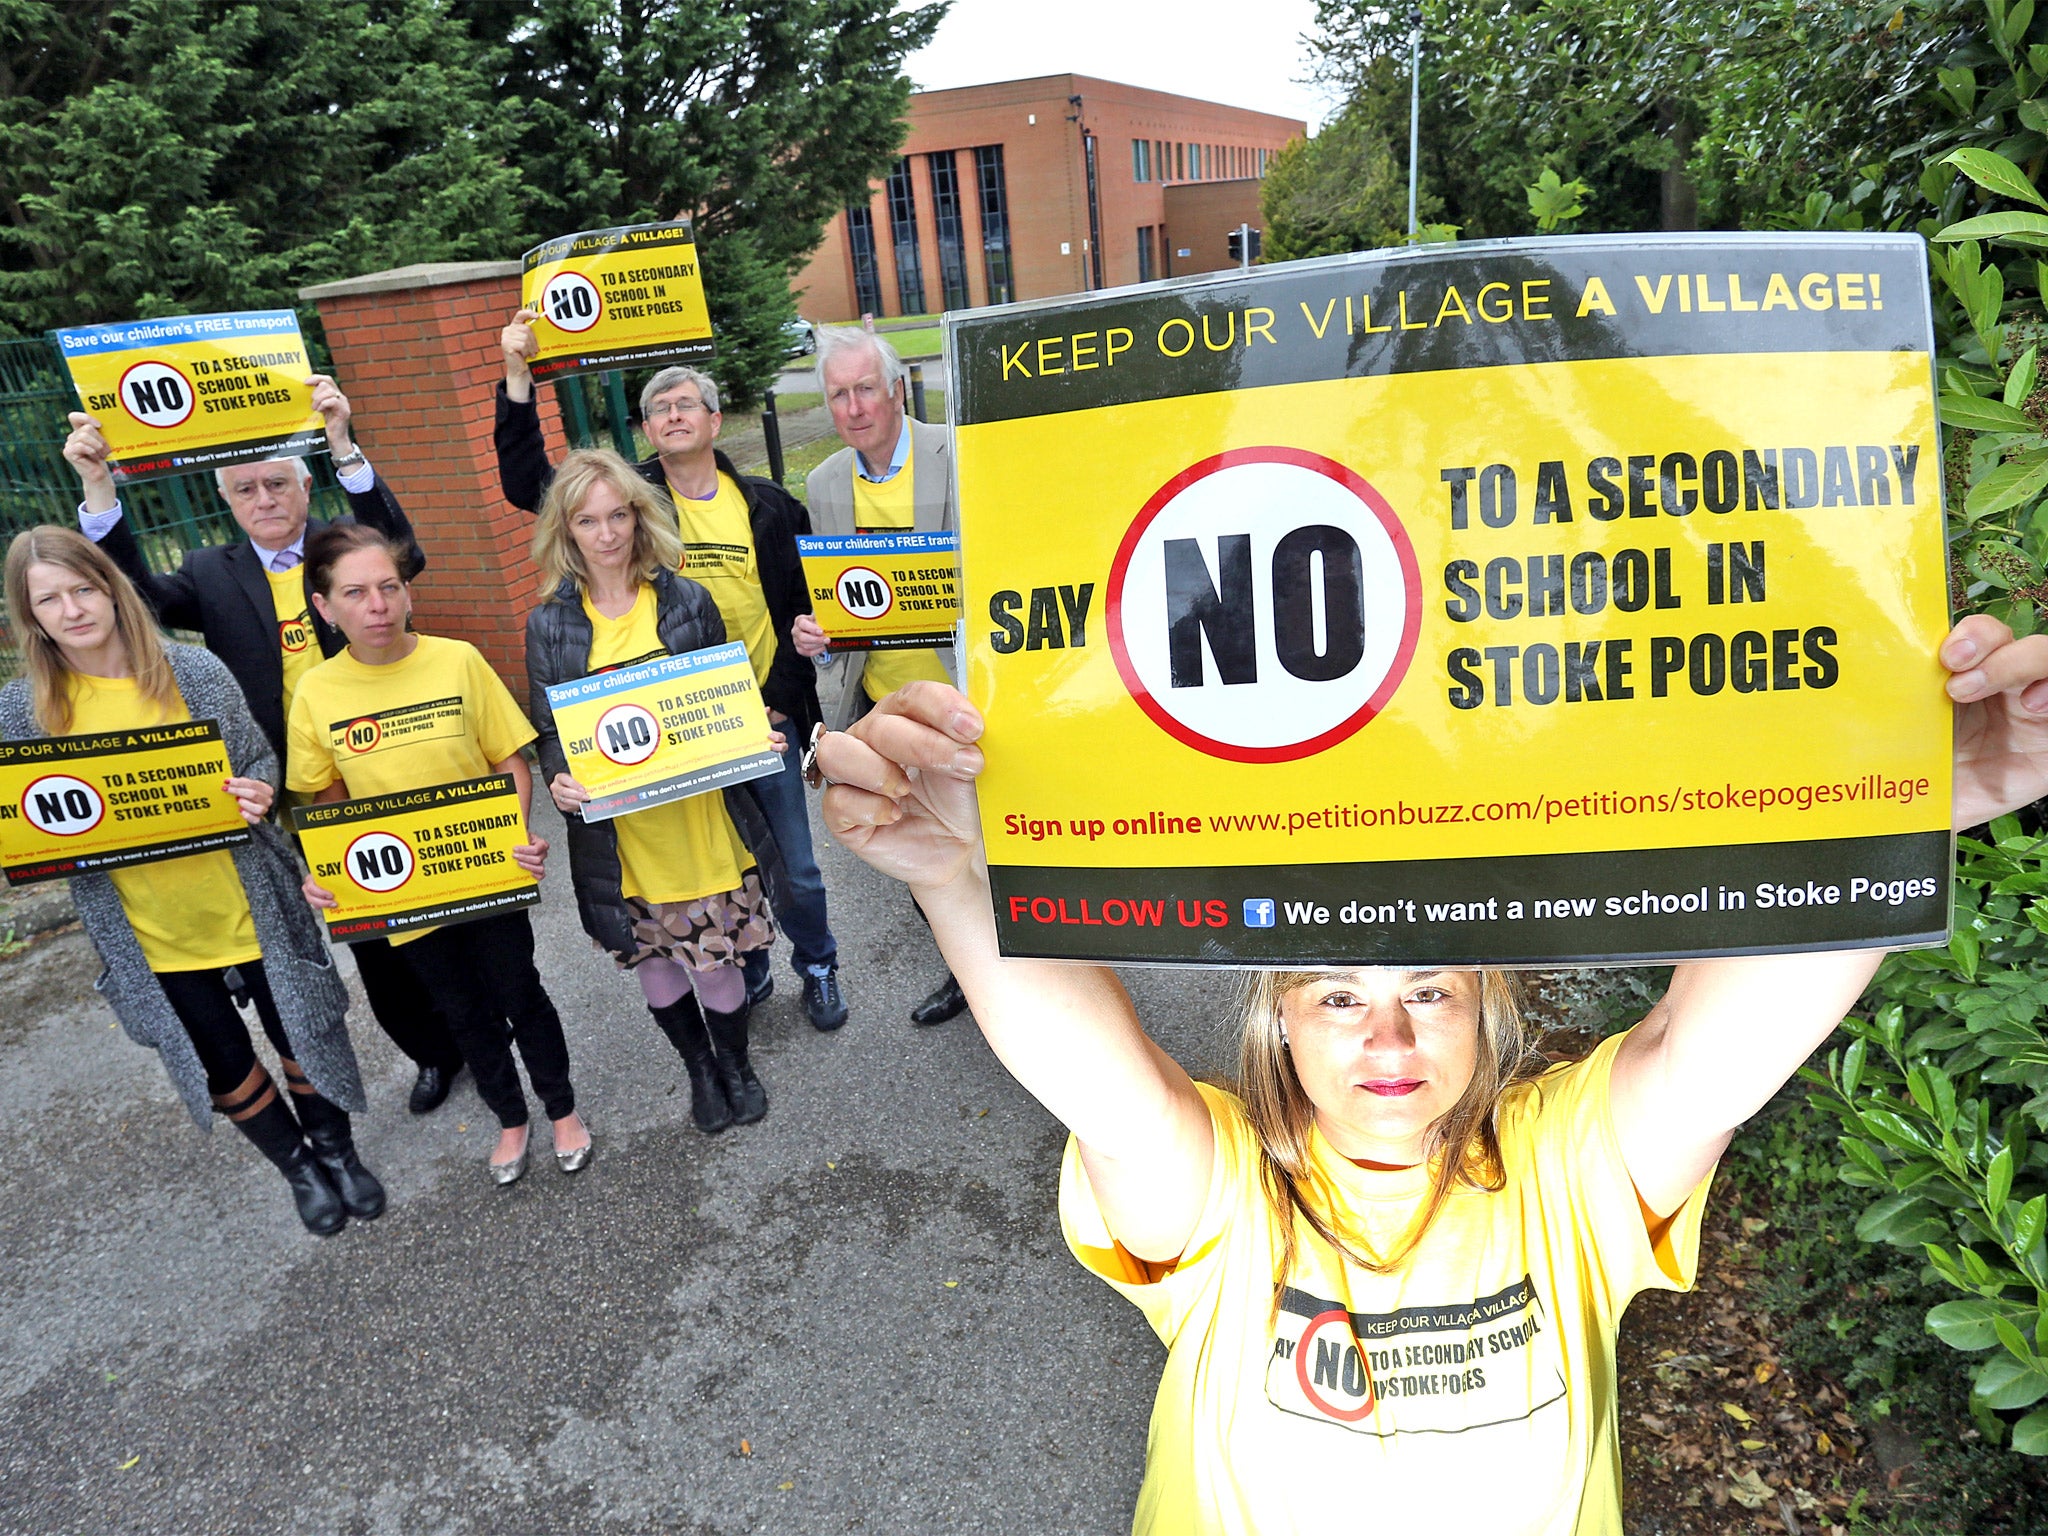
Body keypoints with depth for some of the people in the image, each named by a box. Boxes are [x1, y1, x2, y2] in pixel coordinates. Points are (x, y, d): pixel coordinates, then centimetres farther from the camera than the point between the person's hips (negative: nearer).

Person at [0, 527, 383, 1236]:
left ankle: (337, 1151, 39)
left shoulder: (194, 670, -8)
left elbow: (259, 758, 2)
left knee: (301, 1033, 12)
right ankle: (298, 1166, 41)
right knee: (223, 1066, 15)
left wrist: (257, 793, -19)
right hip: (151, 935, 2)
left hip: (250, 907, -1)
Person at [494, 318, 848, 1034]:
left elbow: (803, 605, 4)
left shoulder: (769, 506, 2)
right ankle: (745, 974, 37)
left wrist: (781, 700, -8)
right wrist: (518, 374, -17)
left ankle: (817, 967, 35)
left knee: (794, 868, 9)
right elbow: (527, 484, -9)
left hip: (763, 717, 0)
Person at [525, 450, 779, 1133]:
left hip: (699, 815, -1)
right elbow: (549, 731, 1)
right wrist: (560, 781, -19)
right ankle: (699, 1069, 42)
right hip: (615, 831, 1)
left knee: (714, 956, 7)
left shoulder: (687, 602, -2)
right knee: (655, 960, 16)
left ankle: (736, 1064, 37)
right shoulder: (549, 626, -2)